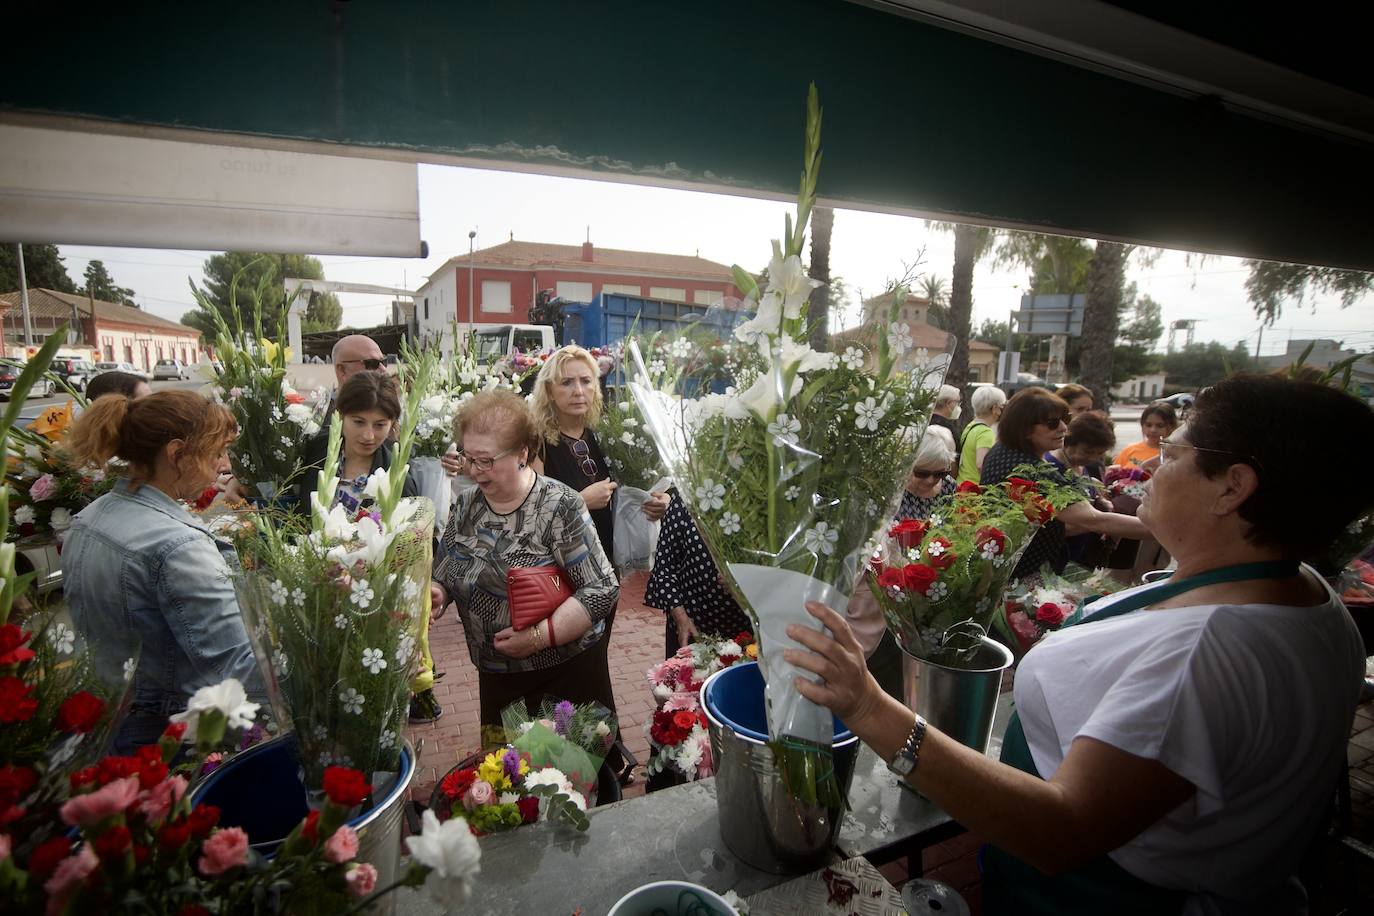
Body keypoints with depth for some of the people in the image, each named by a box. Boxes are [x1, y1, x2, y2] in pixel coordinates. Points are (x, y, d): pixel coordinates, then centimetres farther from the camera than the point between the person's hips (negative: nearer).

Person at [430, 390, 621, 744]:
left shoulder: (559, 505, -17)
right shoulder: (466, 506, 1)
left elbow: (603, 589, -19)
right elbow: (442, 575, 10)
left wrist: (541, 635, -25)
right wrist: (436, 595, -12)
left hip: (567, 674, -5)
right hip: (496, 677, 5)